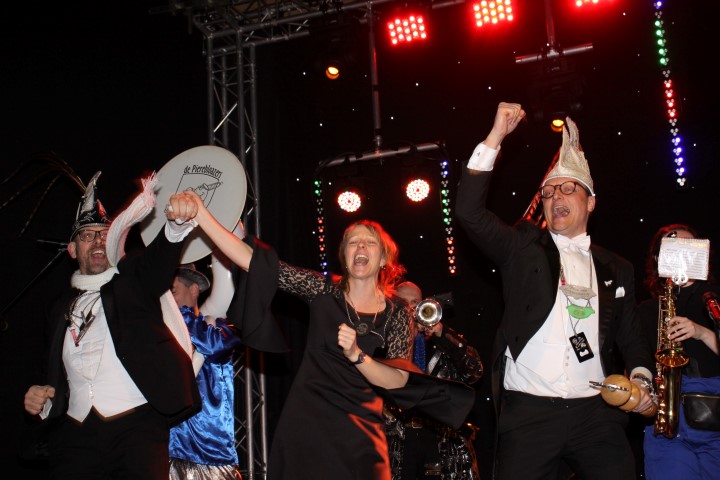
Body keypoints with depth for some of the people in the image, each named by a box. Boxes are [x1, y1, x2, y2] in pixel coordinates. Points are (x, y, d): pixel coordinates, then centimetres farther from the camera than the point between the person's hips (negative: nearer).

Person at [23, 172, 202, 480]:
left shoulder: (134, 277, 12)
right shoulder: (61, 309, 24)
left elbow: (162, 253, -11)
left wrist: (178, 223, -31)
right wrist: (42, 402, 8)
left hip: (137, 423, -4)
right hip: (76, 436, 4)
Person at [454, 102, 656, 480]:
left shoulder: (617, 270, 16)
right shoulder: (523, 248, 8)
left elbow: (631, 339, 19)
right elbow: (469, 211, -4)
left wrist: (640, 378, -2)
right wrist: (496, 136, -7)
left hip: (597, 415, 2)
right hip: (528, 412, -2)